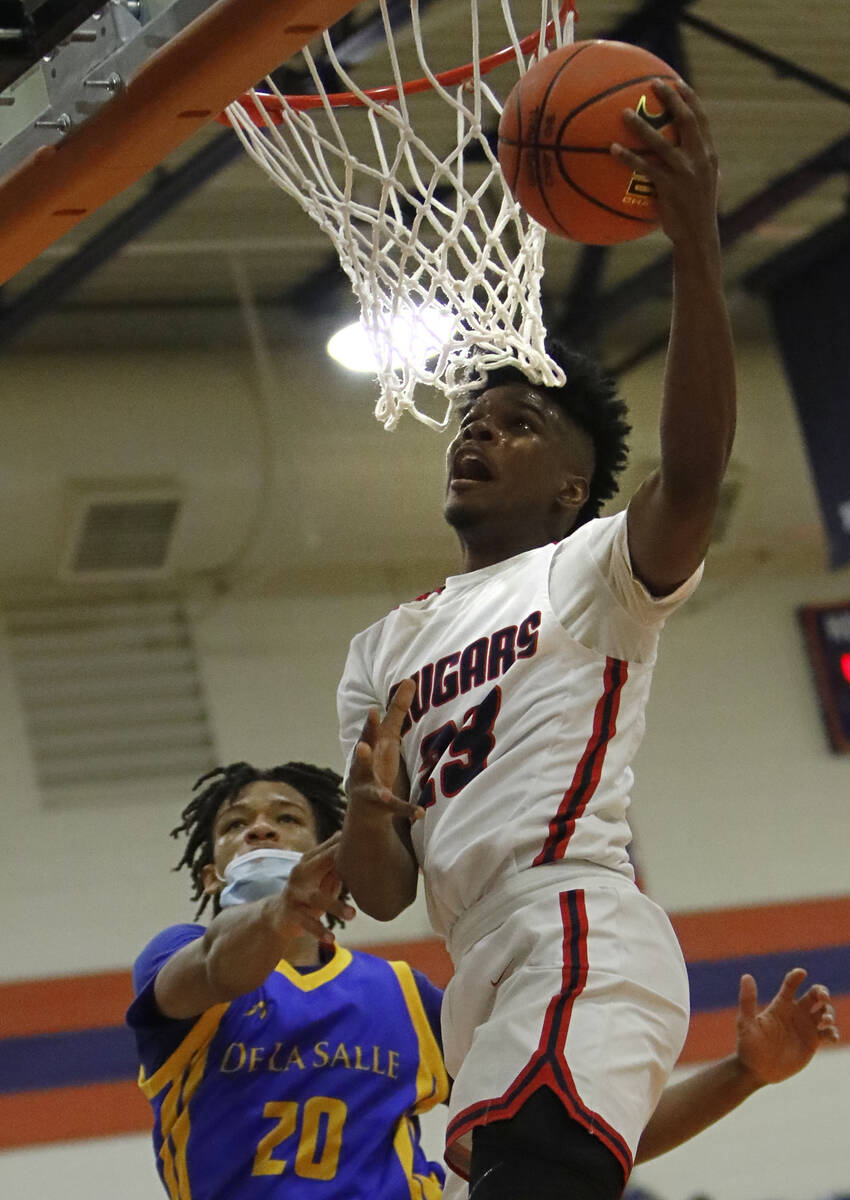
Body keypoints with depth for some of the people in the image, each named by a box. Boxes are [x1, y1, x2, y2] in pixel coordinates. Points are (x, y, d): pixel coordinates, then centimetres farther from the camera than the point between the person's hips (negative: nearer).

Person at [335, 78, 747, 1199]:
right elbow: (385, 893, 22)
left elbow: (692, 471, -15)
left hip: (578, 941, -8)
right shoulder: (386, 650, 28)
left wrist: (696, 248, -27)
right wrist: (369, 814, -3)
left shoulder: (593, 569, 9)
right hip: (486, 978, 8)